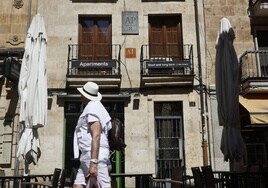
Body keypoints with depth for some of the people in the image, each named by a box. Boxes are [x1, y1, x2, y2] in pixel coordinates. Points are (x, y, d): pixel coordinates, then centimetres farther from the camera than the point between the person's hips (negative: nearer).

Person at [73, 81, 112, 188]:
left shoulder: (92, 108, -10)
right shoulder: (95, 106, 19)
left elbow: (96, 135, -21)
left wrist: (93, 163, -26)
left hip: (95, 155, -10)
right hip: (88, 155, 10)